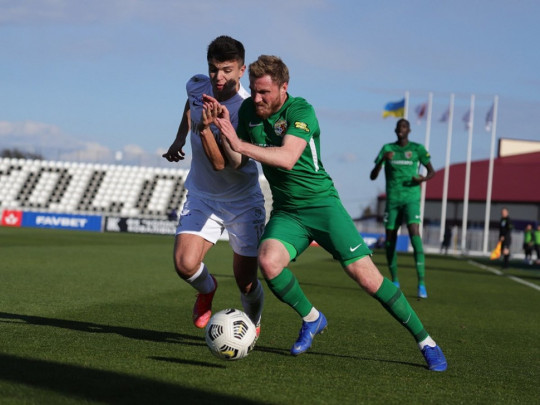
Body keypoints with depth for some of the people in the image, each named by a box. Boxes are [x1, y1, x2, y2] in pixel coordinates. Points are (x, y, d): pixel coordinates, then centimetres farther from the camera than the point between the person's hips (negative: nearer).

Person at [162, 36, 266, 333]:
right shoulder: (197, 86, -8)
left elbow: (220, 164, -31)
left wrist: (205, 128, -45)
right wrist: (179, 139, 14)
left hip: (242, 201, -4)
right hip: (201, 196, 4)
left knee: (246, 283, -2)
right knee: (185, 264, -19)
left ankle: (253, 323, 34)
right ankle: (207, 289, 19)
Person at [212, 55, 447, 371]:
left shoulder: (301, 111, -17)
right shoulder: (248, 111, 1)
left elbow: (286, 158, -33)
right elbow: (238, 163, 4)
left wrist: (239, 143, -35)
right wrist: (222, 130, -15)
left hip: (322, 203, -4)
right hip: (285, 211, 4)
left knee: (365, 274, -13)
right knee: (268, 261, -26)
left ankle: (424, 340, 2)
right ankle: (311, 319, 2)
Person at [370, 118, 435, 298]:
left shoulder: (417, 149, 1)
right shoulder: (387, 149, 6)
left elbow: (431, 170, 9)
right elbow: (372, 176, 2)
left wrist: (424, 178, -15)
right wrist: (382, 160, -18)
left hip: (411, 198, -3)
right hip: (392, 200, 3)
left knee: (414, 232, -22)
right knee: (390, 239, 5)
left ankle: (422, 284, -25)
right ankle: (394, 281, 25)